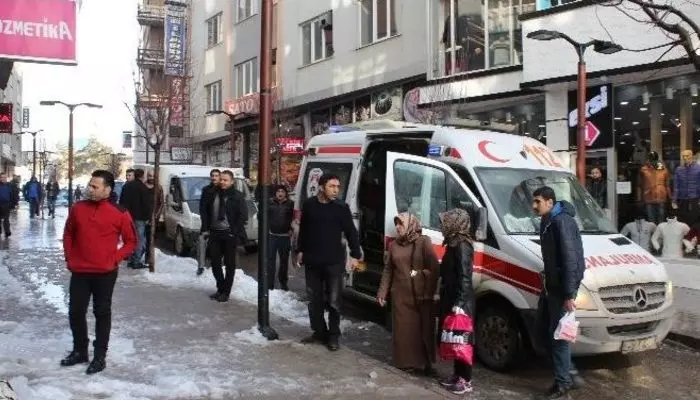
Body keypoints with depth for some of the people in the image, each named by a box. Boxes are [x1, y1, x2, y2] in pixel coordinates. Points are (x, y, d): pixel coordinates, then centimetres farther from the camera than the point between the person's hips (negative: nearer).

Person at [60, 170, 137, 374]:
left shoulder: (120, 213, -10)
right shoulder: (77, 208, 1)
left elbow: (131, 241, -1)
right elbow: (68, 234, 15)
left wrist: (115, 258, -9)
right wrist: (69, 258, 7)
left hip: (105, 273, -4)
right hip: (79, 272, 4)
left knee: (102, 313, 6)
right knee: (75, 312, 10)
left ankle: (100, 356, 17)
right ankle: (79, 351, 28)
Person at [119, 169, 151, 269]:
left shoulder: (126, 185, 12)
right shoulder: (143, 187, -11)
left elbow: (121, 202, 17)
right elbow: (146, 204, -13)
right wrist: (148, 216, -4)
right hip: (138, 217, -7)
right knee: (139, 240, -1)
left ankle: (130, 260, 17)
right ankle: (136, 262, -3)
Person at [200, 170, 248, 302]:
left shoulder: (237, 196, -5)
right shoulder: (213, 195, 8)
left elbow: (243, 216, -8)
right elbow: (205, 212, 16)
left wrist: (235, 233, -14)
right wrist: (205, 229, 7)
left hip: (229, 235, -5)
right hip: (215, 233, 5)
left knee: (229, 264, 4)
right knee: (215, 262, 8)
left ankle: (226, 292, 13)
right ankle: (220, 288, 23)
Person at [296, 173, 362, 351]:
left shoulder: (341, 207, -5)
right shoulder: (309, 205, 2)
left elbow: (351, 232, 0)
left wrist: (355, 255, -4)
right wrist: (300, 251, 15)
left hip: (334, 261, -3)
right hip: (312, 260, 3)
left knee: (334, 301, 1)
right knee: (314, 300, 12)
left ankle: (333, 336, 12)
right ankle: (319, 332, 24)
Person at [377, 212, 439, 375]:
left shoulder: (423, 242, -4)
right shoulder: (394, 245, 9)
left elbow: (434, 268, -9)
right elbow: (388, 270, 12)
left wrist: (429, 292, -15)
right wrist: (382, 293, 8)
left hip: (421, 294, -3)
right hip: (401, 294, 3)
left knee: (423, 328, 3)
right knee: (403, 328, 6)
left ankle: (425, 362, 13)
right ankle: (407, 361, 17)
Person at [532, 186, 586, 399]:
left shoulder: (562, 222, -19)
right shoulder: (548, 222, 12)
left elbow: (570, 259, -23)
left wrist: (570, 295, -25)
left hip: (562, 286, -10)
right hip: (551, 283, 10)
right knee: (545, 328, 15)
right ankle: (569, 373, 26)